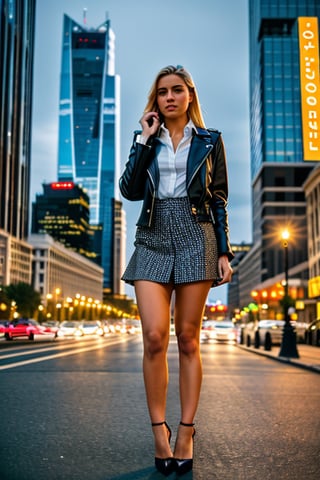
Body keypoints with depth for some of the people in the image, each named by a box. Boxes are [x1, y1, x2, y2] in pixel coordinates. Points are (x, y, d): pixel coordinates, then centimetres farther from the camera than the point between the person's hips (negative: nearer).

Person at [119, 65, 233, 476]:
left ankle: (186, 431, 8)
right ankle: (159, 431, 2)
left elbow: (219, 200, 8)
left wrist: (224, 252, 0)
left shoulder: (209, 141, 11)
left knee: (187, 339, 0)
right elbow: (129, 190, 0)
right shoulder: (146, 140, 15)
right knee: (154, 336, -10)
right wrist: (145, 139, -1)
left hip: (196, 239, -1)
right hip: (153, 240, 1)